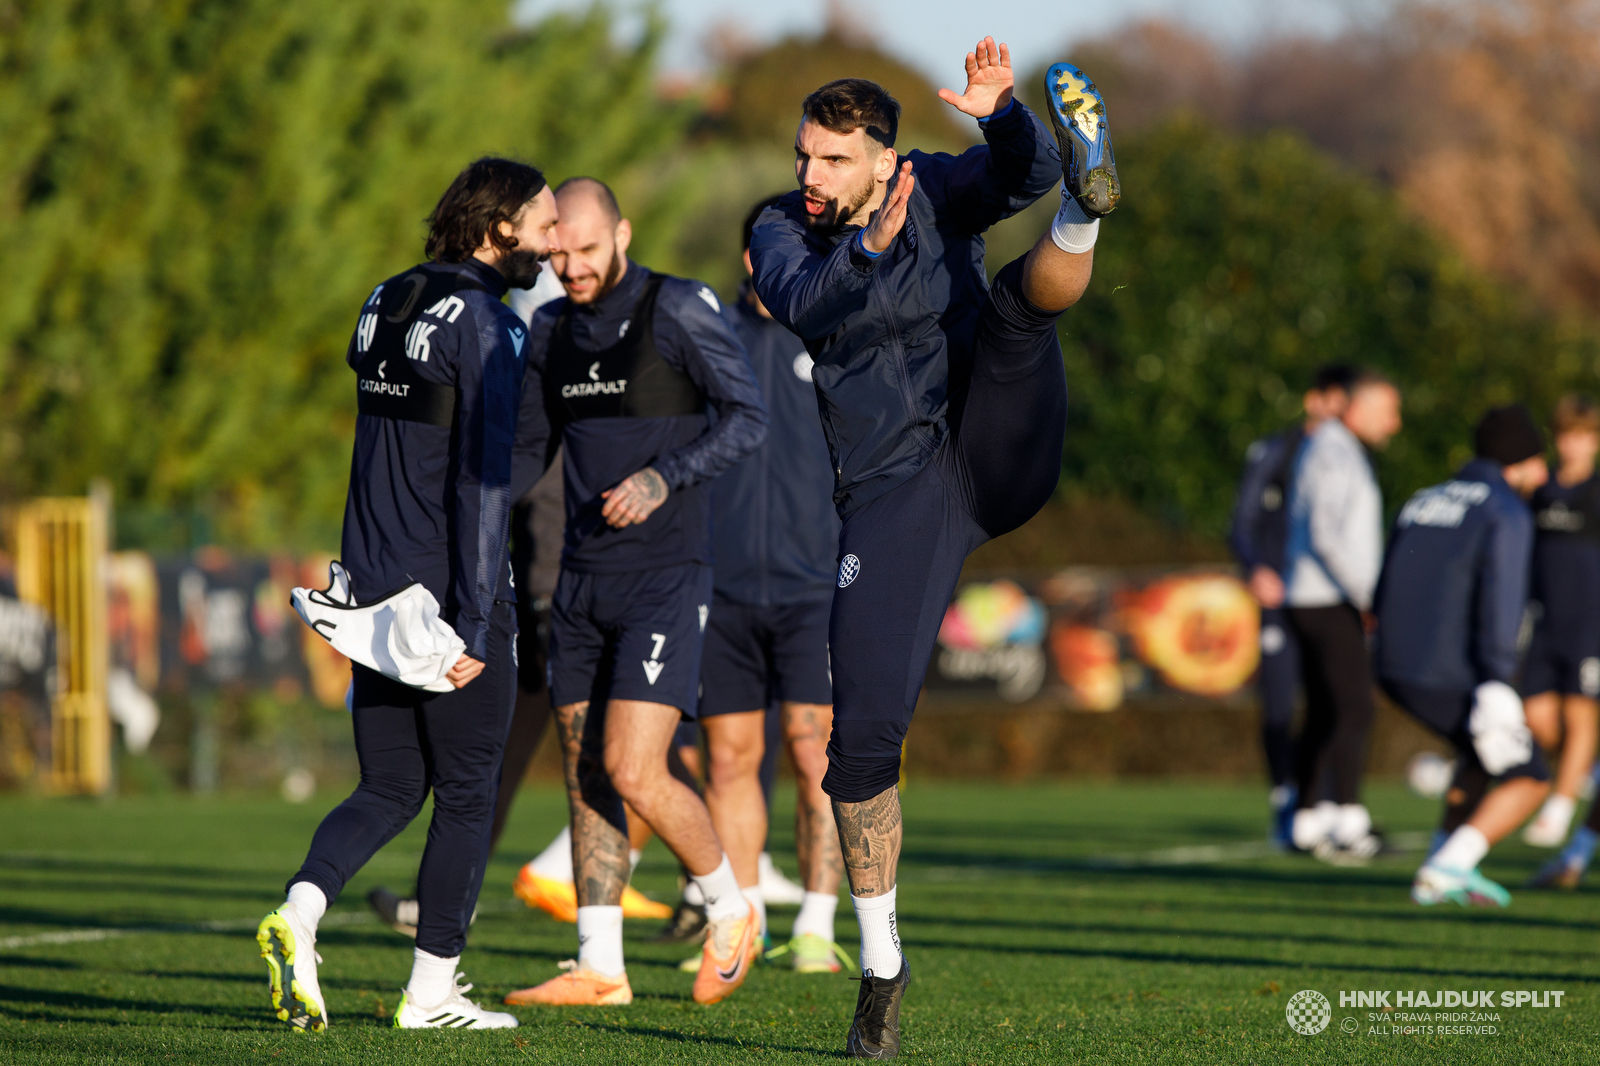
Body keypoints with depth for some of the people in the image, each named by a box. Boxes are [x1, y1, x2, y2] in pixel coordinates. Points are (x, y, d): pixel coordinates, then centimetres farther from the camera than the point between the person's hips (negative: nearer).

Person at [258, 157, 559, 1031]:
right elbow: (483, 482, -18)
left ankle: (298, 914, -9)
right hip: (447, 595, -7)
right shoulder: (487, 328, -14)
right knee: (465, 794, 6)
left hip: (373, 589, 7)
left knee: (390, 788, 14)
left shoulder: (384, 304, 10)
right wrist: (475, 625, -19)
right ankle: (432, 989, 9)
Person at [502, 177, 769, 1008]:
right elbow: (527, 448, 21)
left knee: (633, 773, -14)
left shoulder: (678, 309, -7)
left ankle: (730, 911, 8)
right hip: (582, 580, 7)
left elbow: (747, 418, -10)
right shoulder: (551, 330, 12)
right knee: (585, 777, 5)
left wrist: (663, 478, -23)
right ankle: (599, 969, 11)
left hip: (666, 575, -7)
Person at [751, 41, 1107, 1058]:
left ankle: (1086, 215, -57)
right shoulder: (786, 230, 3)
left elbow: (1022, 172, -16)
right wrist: (868, 248, -36)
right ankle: (882, 962, 8)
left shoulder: (935, 194, 3)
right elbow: (803, 307, -18)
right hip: (894, 499, 0)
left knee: (1028, 291, -21)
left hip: (993, 458, 0)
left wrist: (1002, 115, -37)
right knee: (862, 735, -5)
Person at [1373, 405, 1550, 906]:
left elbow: (1383, 598, 19)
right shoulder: (1507, 514, -8)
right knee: (1527, 781, 7)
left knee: (1483, 755, 30)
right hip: (1454, 681, -8)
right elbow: (1499, 601, -20)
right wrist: (1497, 686, -24)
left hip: (1397, 674, 8)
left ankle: (1447, 869, 22)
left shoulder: (1422, 503, 16)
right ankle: (1447, 868, -7)